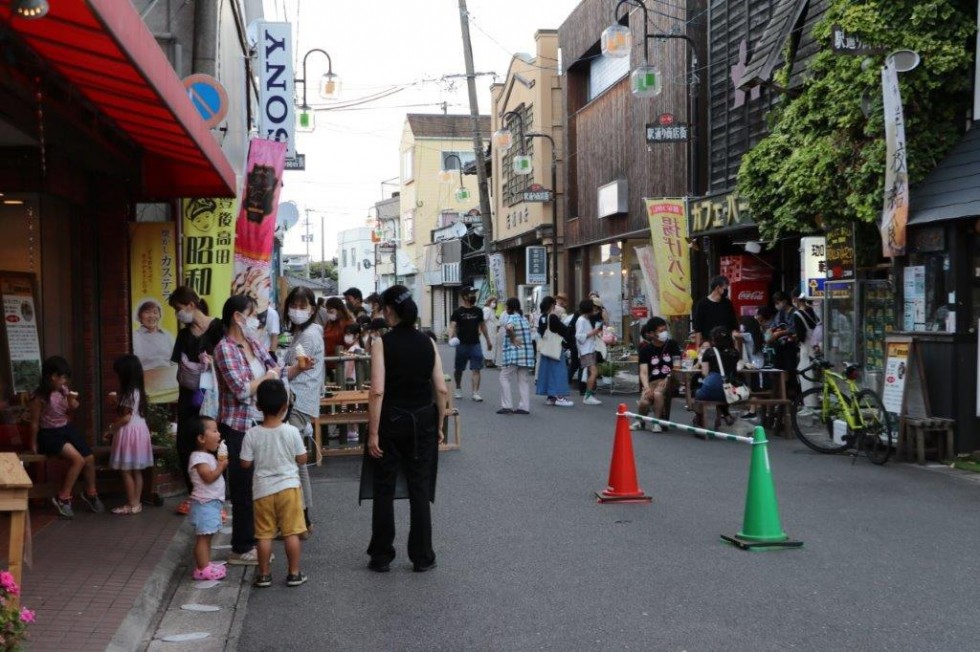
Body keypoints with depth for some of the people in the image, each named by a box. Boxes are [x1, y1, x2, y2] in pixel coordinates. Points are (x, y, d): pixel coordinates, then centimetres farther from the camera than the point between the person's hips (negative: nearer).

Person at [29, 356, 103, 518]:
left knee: (90, 458, -1)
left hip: (67, 428, 7)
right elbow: (35, 422, -11)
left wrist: (72, 404, -7)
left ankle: (90, 494, 23)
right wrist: (33, 443, -6)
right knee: (78, 460, -23)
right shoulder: (40, 397, -19)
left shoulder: (63, 390, 0)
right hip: (49, 434, -7)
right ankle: (62, 498, -10)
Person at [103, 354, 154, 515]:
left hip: (129, 432, -9)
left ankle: (132, 504, 1)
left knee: (126, 471, -2)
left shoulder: (129, 393, -17)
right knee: (136, 470, 11)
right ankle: (136, 502, 14)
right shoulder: (138, 391, 11)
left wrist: (111, 430, -8)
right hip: (139, 430, 9)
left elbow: (126, 418, -18)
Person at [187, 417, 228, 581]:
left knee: (207, 536, 15)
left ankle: (206, 564, 22)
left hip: (212, 502, 10)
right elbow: (209, 477, -26)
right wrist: (221, 465, -16)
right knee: (203, 537, -7)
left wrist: (221, 462, 6)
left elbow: (215, 474, 20)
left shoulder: (209, 456, 15)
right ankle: (202, 569, -5)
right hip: (204, 503, -10)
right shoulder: (199, 457, -17)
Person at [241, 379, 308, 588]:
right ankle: (294, 574, 11)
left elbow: (245, 463, -4)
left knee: (264, 535, 8)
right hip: (289, 486, -1)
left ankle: (263, 575, 16)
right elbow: (302, 459, -3)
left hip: (263, 490, 1)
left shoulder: (252, 434, -9)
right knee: (291, 533, 6)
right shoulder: (291, 431, -10)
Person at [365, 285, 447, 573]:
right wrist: (439, 427, 9)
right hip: (422, 421, 3)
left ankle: (381, 557, 17)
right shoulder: (428, 343, 0)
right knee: (420, 490, 11)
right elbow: (442, 390, -1)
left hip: (391, 420, -3)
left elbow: (378, 392, -17)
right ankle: (422, 557, 16)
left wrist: (373, 433, -14)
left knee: (384, 490, 11)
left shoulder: (382, 343, -11)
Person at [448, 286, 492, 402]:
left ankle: (475, 393, -8)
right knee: (459, 369, 11)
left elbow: (482, 326, 17)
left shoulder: (478, 311, 8)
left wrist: (488, 340, 19)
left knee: (476, 369, -7)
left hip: (475, 344, 2)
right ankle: (458, 389, 32)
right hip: (462, 345, -2)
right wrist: (451, 337, -33)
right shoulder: (458, 312, -5)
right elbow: (452, 325, -14)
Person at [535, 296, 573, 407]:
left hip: (544, 348, 8)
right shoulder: (553, 317, -16)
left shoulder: (541, 318, 6)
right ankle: (559, 396, -6)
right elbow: (564, 330, -13)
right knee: (558, 371, -4)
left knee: (547, 369, 10)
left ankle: (550, 396, 15)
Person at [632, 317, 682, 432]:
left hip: (669, 381, 0)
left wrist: (668, 378, -20)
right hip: (652, 381, 1)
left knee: (658, 394, -33)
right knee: (644, 401, -27)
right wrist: (646, 387, -29)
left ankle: (658, 422, -10)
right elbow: (643, 372, -9)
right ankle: (641, 421, 7)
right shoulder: (645, 349, -1)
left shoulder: (672, 345, 2)